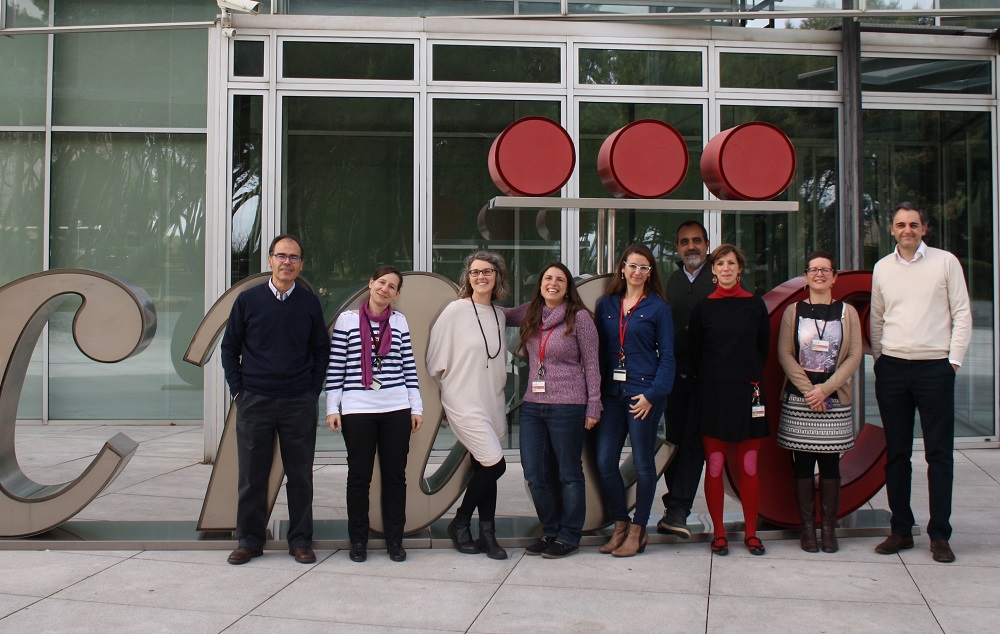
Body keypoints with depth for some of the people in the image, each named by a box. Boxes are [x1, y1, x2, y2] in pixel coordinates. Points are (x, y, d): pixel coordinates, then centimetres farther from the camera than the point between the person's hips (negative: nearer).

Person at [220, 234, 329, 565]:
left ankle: (301, 541, 16)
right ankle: (249, 540, 18)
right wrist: (237, 389, 0)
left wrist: (314, 390, 1)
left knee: (300, 475, 6)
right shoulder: (248, 300, 3)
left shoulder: (310, 303, 5)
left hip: (299, 403, 0)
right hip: (254, 401, 0)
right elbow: (230, 347, 8)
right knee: (252, 475, 6)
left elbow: (321, 351, 11)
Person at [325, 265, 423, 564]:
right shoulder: (347, 320, 2)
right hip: (357, 410, -2)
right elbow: (335, 367, 1)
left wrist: (416, 407, 7)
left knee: (395, 475, 7)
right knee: (359, 476, 5)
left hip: (397, 410, 2)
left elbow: (409, 367, 10)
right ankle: (358, 540, 17)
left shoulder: (399, 321, 9)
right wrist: (332, 408, -2)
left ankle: (394, 539, 18)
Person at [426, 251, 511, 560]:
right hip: (465, 403, -6)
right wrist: (454, 385, 5)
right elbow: (436, 360, -4)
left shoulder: (499, 315, 9)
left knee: (484, 468, 9)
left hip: (492, 403, 6)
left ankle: (487, 535, 17)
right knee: (495, 464, -12)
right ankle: (459, 523, 7)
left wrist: (498, 385, 10)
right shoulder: (455, 311, -9)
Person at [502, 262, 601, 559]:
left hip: (567, 407, -6)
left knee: (569, 474, 5)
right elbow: (502, 315, 27)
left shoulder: (579, 317, -4)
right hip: (533, 405, 6)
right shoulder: (529, 314, 10)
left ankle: (569, 537, 17)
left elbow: (591, 365, -3)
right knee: (535, 474, 8)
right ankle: (551, 532, 25)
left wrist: (593, 407, -5)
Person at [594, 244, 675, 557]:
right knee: (605, 462, 2)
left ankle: (638, 530, 17)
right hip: (612, 393, 4)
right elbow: (600, 350, 12)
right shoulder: (606, 305, 11)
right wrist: (596, 392, 2)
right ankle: (620, 524, 19)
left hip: (643, 393, -4)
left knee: (643, 463, 4)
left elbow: (666, 356, -2)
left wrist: (652, 395, -13)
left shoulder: (658, 308, 1)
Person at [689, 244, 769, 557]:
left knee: (749, 467, 2)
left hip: (748, 392, 1)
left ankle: (751, 532, 14)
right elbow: (695, 352, 9)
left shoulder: (755, 305, 6)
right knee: (714, 466, 1)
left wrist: (751, 379, 8)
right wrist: (712, 378, 8)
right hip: (713, 393, 0)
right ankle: (718, 533, 11)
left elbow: (763, 349, 11)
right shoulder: (703, 308, 5)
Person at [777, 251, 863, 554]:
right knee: (802, 464, 2)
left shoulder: (847, 312, 6)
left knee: (830, 463, 2)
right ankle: (807, 528, 9)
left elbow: (854, 357, -1)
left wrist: (825, 388, -11)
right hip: (798, 399, 0)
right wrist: (807, 389, -11)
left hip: (834, 399, 0)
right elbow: (784, 354, 0)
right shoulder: (793, 311, 6)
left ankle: (828, 528, 10)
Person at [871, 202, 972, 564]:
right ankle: (901, 530, 16)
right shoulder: (882, 267, 9)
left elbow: (962, 314, 0)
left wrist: (954, 360, -6)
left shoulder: (945, 262, 1)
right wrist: (878, 359, 10)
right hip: (892, 369, 3)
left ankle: (939, 534, 8)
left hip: (935, 367, -3)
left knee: (939, 453, 1)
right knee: (896, 452, 7)